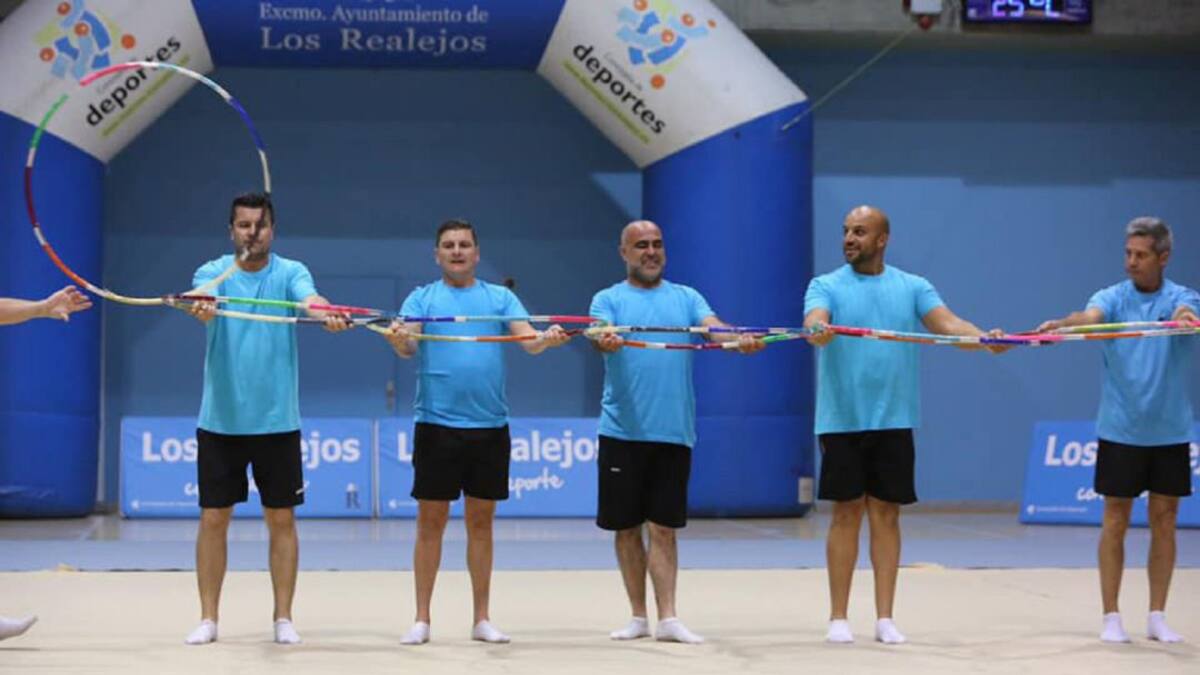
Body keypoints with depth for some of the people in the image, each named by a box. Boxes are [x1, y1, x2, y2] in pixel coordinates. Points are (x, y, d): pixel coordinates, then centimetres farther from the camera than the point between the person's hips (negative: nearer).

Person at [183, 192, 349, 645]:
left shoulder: (290, 272, 0)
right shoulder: (214, 272, 0)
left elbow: (310, 299, -21)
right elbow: (203, 297, -23)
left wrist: (329, 314, -44)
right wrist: (201, 306, -47)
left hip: (277, 421, 0)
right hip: (220, 421, 0)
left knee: (281, 519, 5)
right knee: (214, 519, 4)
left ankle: (283, 618, 13)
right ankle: (208, 618, 13)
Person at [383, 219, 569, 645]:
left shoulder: (500, 298, 9)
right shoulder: (422, 298, 5)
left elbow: (528, 340, -4)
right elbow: (408, 347, -10)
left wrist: (546, 339, -27)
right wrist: (398, 339, -34)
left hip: (490, 426, 1)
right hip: (436, 425, -1)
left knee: (481, 522, 8)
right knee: (431, 521, 2)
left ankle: (482, 619, 16)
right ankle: (422, 619, 9)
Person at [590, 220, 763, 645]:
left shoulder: (686, 298, 12)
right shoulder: (608, 299, 7)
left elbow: (714, 328, -6)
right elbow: (600, 331, -13)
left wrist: (740, 340, -28)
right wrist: (605, 340, -38)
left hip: (673, 432, 1)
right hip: (622, 431, 0)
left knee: (663, 528, 1)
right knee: (627, 527, 6)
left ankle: (667, 618, 0)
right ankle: (639, 616, 15)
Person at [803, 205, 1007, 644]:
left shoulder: (912, 287, 8)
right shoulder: (827, 286, 2)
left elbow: (947, 322, -6)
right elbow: (814, 320, -18)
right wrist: (817, 330, -42)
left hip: (893, 422, 2)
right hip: (842, 421, -2)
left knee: (886, 514, 5)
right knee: (847, 514, 2)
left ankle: (885, 617, 11)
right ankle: (838, 617, 10)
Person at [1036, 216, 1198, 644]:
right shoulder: (1111, 298, -2)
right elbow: (1089, 317, -23)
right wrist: (1060, 325, -46)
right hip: (1119, 431, 0)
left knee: (1164, 523, 6)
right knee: (1115, 523, 3)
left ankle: (1157, 617, 16)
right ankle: (1110, 617, 10)